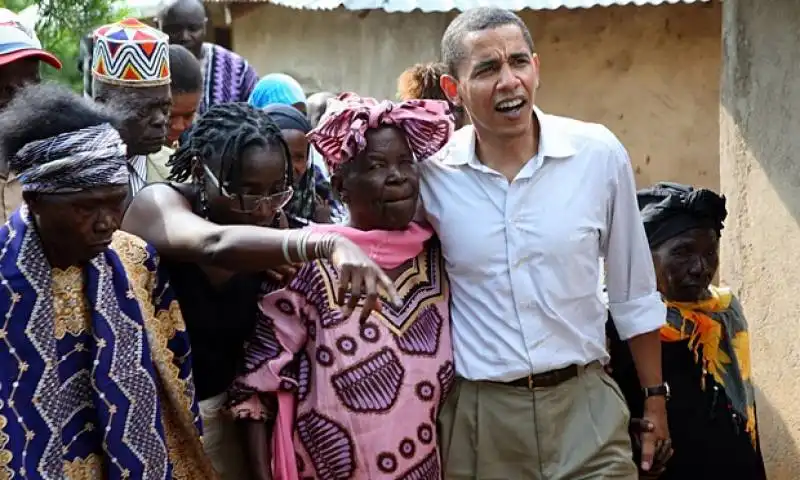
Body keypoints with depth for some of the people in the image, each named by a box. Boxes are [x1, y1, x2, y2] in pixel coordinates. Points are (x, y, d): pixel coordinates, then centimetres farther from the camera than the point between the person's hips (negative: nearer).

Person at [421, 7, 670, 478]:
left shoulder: (600, 154, -4)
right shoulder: (429, 174, -7)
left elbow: (635, 293, 6)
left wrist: (655, 397, 10)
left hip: (584, 404, 0)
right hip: (478, 413, 0)